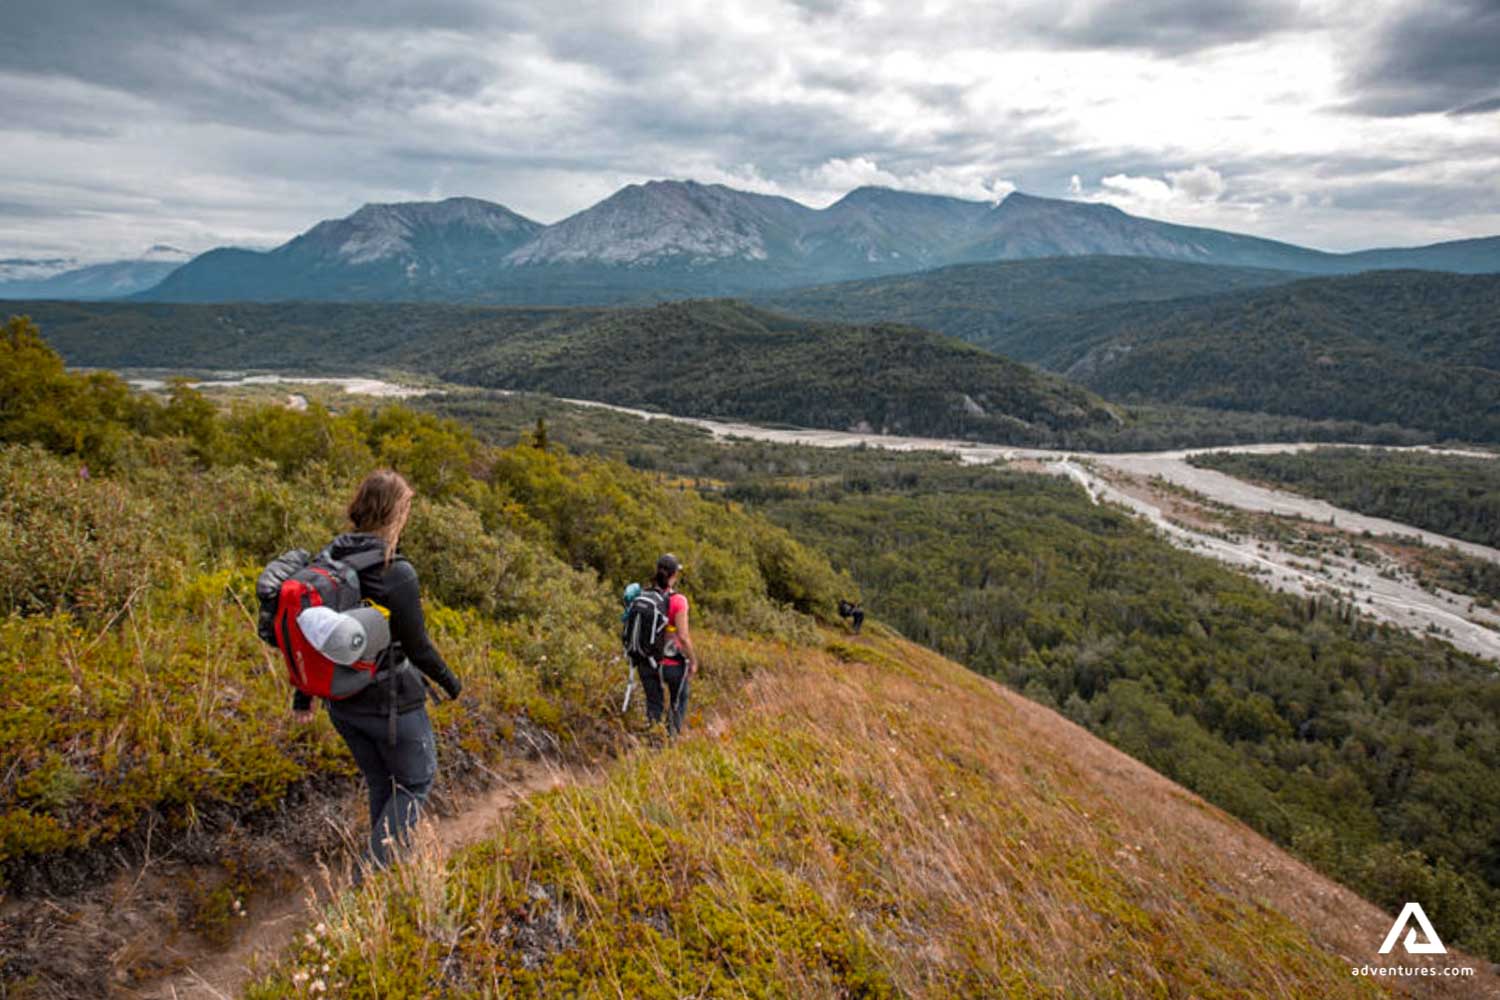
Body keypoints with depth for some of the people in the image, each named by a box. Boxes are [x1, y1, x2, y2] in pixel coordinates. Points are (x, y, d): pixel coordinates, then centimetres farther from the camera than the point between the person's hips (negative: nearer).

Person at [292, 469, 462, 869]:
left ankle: (386, 862, 39)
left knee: (381, 785, 24)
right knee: (416, 782, 15)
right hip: (391, 703, -6)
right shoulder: (397, 574, -23)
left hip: (342, 702, 7)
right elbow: (416, 645, -15)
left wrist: (304, 693, 14)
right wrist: (449, 680, 2)